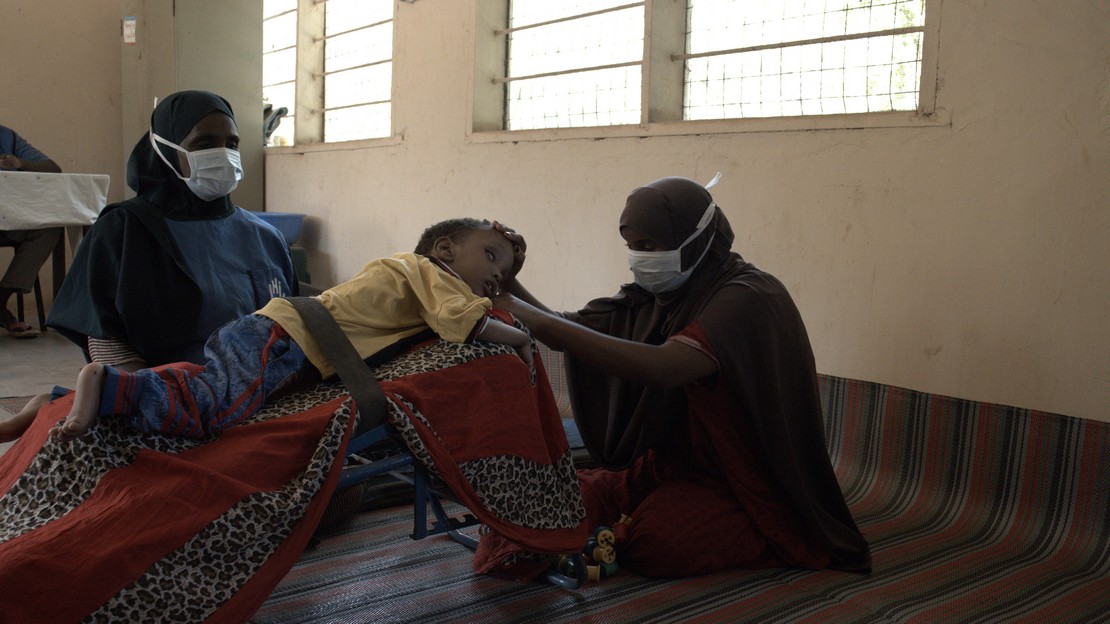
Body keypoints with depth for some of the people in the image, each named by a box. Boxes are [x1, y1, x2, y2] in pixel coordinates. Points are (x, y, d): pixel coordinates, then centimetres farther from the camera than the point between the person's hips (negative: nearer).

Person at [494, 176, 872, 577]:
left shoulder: (746, 298, -21)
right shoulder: (652, 298, 3)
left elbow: (661, 367, -38)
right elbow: (564, 331, 4)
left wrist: (529, 316, -38)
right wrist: (509, 283, -15)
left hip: (746, 486, -6)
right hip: (669, 466, 7)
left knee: (654, 544, -30)